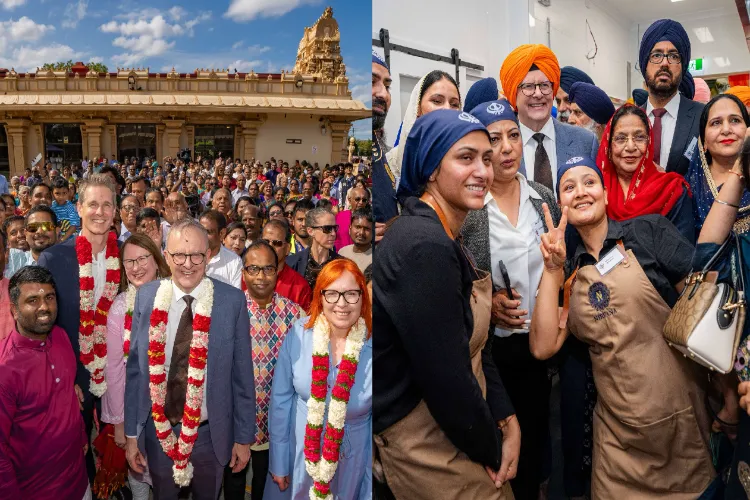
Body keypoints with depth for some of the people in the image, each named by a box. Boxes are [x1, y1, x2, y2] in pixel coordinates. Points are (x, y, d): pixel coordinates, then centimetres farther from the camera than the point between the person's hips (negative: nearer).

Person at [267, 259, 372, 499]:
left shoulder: (371, 346, -19)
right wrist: (278, 462, 0)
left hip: (352, 460, -1)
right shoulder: (299, 333, -16)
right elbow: (281, 399, -6)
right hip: (298, 451, 1)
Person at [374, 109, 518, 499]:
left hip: (457, 424, 9)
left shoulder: (444, 239, 5)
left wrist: (508, 421, -2)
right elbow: (445, 379, -26)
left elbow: (475, 346, 7)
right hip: (426, 444, -9)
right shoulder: (423, 246, -26)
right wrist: (493, 449, -11)